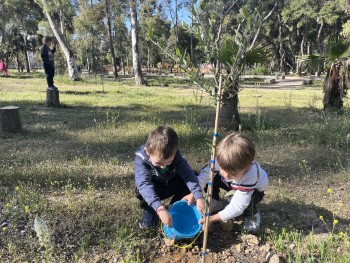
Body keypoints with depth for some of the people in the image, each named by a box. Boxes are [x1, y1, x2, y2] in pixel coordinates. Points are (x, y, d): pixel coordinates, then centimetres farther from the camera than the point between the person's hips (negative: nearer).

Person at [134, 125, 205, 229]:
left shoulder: (175, 155, -25)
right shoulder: (141, 158, -34)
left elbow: (188, 174, -30)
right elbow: (144, 184, -46)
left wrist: (199, 198, -42)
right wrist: (160, 208, -57)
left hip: (171, 185, 3)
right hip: (154, 189, -3)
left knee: (194, 175, -16)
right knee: (141, 190, -36)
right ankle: (149, 210, -1)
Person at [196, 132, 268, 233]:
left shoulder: (250, 177, -45)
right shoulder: (221, 160, -35)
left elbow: (237, 207, -41)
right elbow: (204, 175, -25)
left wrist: (212, 218, -39)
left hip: (254, 189, -4)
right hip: (233, 185, 4)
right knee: (210, 177, -20)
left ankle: (252, 215, -1)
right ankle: (215, 203, 6)